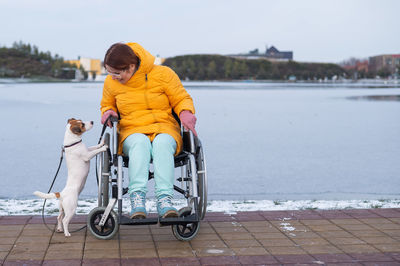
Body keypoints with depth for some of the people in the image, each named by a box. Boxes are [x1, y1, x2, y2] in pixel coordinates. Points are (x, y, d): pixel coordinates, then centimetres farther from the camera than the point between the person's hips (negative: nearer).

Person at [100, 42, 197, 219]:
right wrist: (108, 112, 1)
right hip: (132, 132, 1)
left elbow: (182, 99, 8)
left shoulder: (163, 74, -1)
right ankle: (137, 198, -49)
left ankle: (164, 200, -47)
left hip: (165, 129, -1)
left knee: (162, 143, -39)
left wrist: (186, 112, -15)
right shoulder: (111, 82, 7)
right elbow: (107, 105, 26)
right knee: (140, 143, -37)